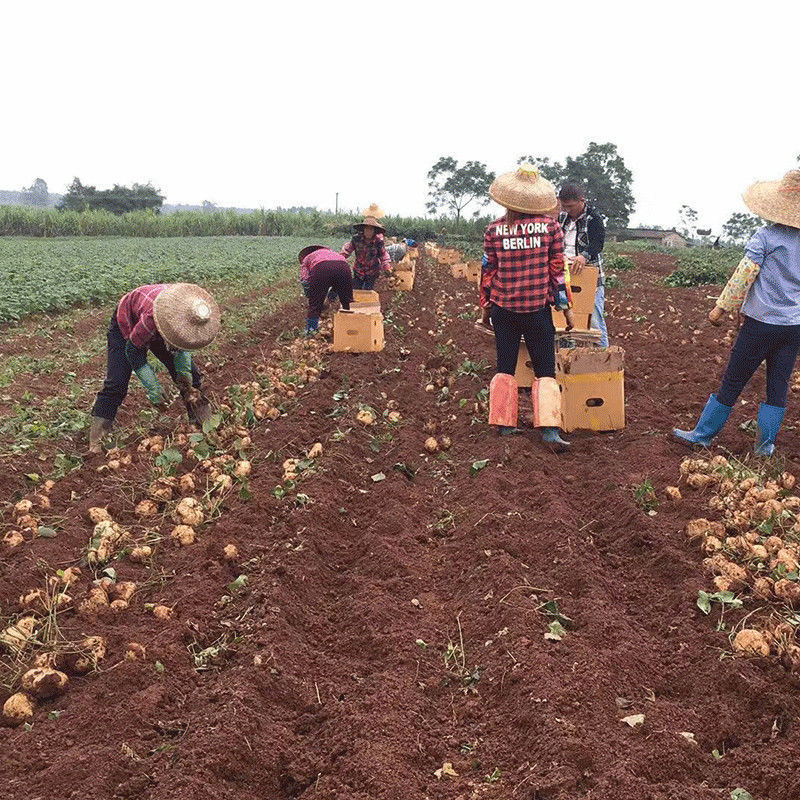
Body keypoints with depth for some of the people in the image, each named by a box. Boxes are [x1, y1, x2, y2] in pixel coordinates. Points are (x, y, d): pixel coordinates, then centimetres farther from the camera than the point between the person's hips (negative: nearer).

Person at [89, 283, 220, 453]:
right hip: (126, 326, -5)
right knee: (116, 383, -17)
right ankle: (95, 444, -14)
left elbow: (182, 343, -7)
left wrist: (183, 371, -20)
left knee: (191, 376, -3)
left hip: (157, 332, 5)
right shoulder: (152, 316, -47)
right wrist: (153, 389, -32)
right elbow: (133, 350, -30)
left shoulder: (191, 312, -29)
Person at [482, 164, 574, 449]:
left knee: (505, 367, 13)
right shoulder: (550, 225, -3)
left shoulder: (494, 230, -1)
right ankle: (549, 428, -7)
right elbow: (557, 269, 0)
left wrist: (487, 304, 18)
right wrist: (565, 306, 7)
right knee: (545, 369, 4)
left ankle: (504, 423, 16)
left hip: (503, 308, 1)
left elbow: (488, 271, 5)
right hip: (538, 308, -1)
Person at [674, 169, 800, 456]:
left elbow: (742, 277, -12)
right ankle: (765, 443, 18)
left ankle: (703, 434, 15)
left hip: (762, 324, -5)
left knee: (733, 382, 4)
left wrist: (721, 306, -1)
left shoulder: (766, 236, -11)